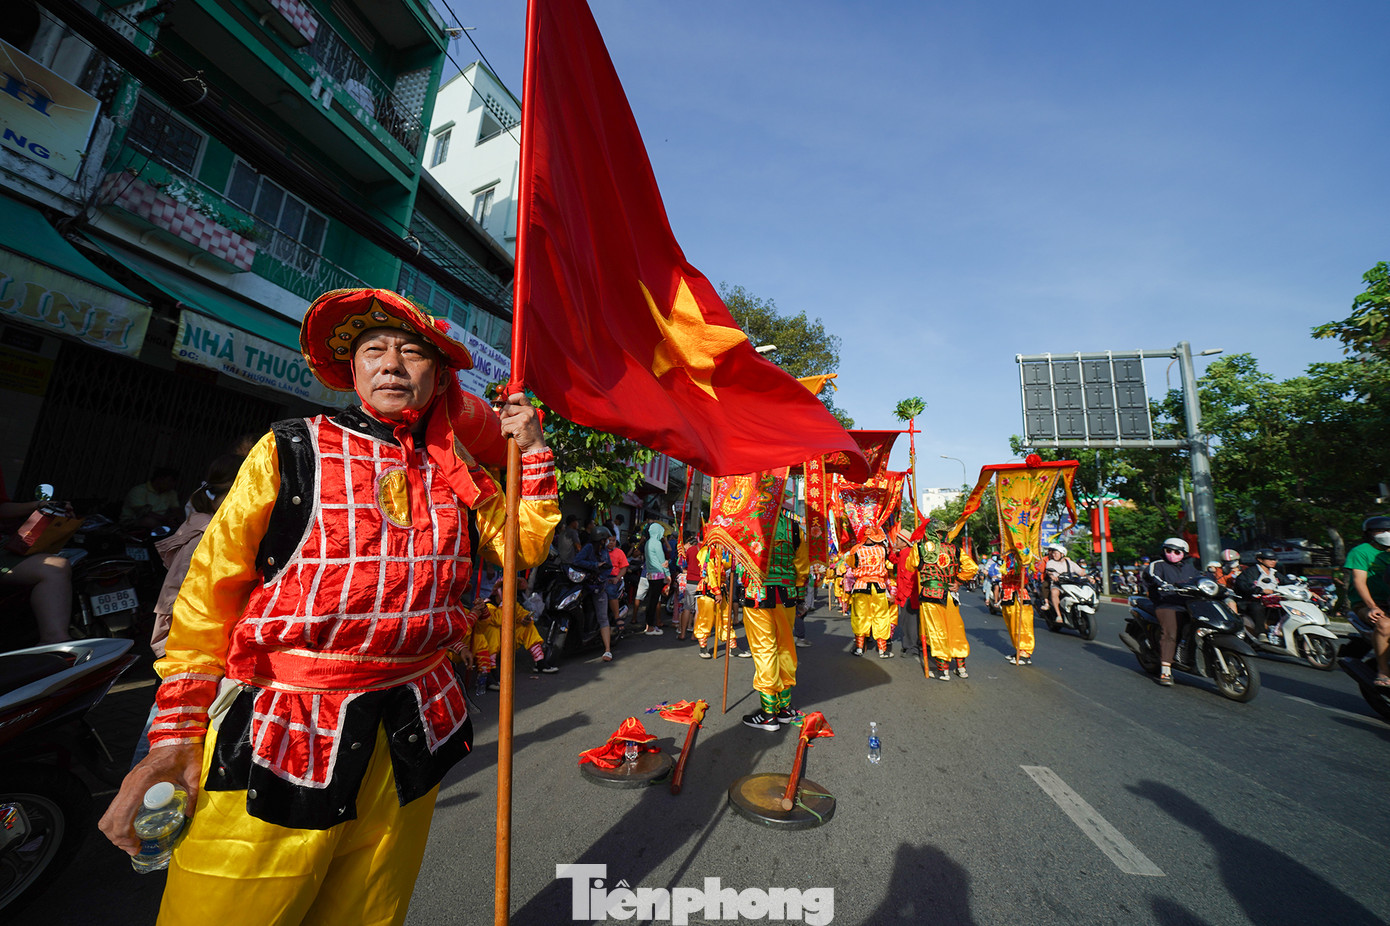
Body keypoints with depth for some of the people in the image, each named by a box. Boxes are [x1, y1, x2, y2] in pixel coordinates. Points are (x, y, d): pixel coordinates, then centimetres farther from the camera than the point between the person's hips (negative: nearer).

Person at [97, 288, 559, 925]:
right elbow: (211, 587, -2)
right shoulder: (291, 451, -3)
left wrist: (533, 454, 0)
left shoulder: (457, 474, 4)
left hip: (408, 736, 3)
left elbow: (525, 547, 8)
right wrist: (176, 733, -5)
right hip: (278, 737, -2)